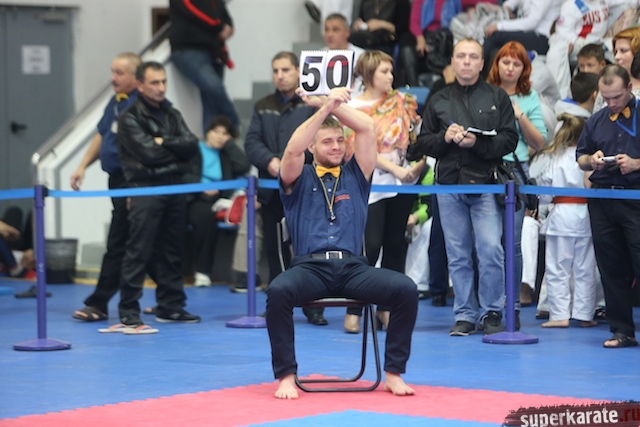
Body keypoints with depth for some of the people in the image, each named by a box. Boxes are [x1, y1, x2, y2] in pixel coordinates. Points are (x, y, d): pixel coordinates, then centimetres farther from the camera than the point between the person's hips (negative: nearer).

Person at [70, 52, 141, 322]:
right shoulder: (115, 102, 13)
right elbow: (101, 135, 24)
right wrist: (83, 166, 17)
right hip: (117, 181, 9)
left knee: (117, 245, -4)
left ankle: (98, 304, -1)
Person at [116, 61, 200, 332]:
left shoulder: (172, 114, 15)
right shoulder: (129, 119, -4)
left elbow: (192, 146, 2)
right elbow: (149, 153, -15)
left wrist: (164, 142, -9)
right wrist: (176, 148, -1)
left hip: (174, 188, 6)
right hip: (145, 189, -6)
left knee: (172, 250, 9)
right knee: (139, 251, -9)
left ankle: (170, 306, 17)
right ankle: (128, 311, -8)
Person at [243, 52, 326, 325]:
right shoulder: (263, 107, 16)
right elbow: (251, 142, 6)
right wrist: (270, 161, -12)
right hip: (271, 189, 5)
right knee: (274, 248, 8)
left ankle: (313, 307, 1)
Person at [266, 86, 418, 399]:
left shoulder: (355, 176, 19)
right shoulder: (299, 180, 14)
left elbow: (367, 128, 9)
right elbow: (293, 150, -8)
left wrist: (331, 104, 4)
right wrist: (325, 107, -14)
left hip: (353, 267, 2)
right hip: (310, 266, -2)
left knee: (406, 289, -25)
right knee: (278, 291, -35)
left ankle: (393, 373, -14)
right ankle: (287, 376, -23)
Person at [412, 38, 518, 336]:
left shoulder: (497, 98, 8)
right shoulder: (438, 101, 14)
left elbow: (509, 140, -2)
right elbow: (422, 144, 12)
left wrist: (476, 143, -15)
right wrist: (445, 138, -8)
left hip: (485, 185, -2)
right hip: (449, 186, 3)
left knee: (491, 250, -12)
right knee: (458, 255, 4)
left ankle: (491, 313, 0)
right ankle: (464, 315, 11)